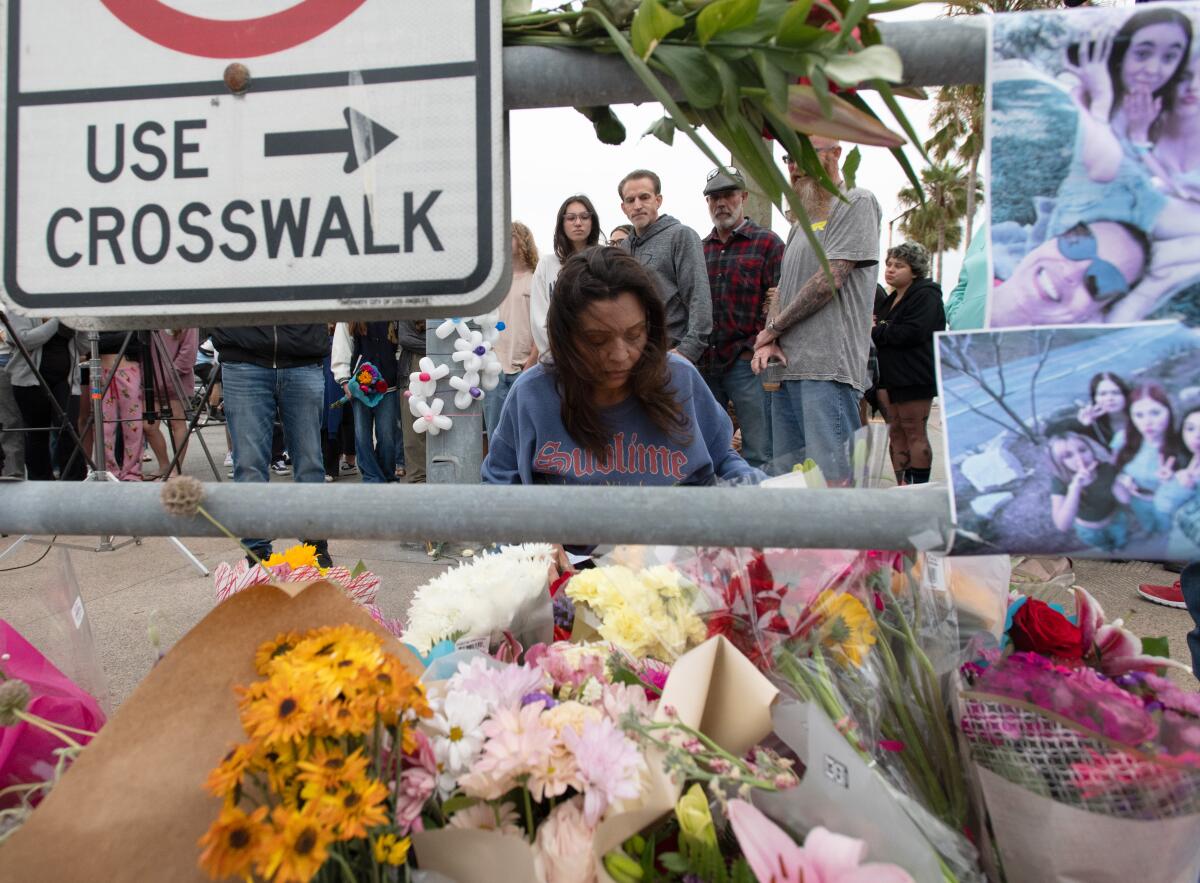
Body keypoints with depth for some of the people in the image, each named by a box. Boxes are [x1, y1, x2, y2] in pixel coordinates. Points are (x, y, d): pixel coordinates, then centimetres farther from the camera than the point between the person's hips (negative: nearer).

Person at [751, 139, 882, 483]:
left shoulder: (857, 203, 0)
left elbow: (828, 280, -10)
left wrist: (771, 329, -2)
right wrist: (767, 343, 4)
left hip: (828, 368, -8)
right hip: (787, 367, 9)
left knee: (832, 480, -12)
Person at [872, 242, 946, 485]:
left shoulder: (926, 295, -7)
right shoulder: (892, 299, 21)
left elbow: (913, 332, -21)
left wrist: (876, 330, -10)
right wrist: (875, 328, 3)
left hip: (914, 378, -9)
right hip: (890, 376, 9)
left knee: (915, 433, -5)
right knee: (896, 433, 8)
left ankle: (918, 486, 0)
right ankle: (902, 487, 13)